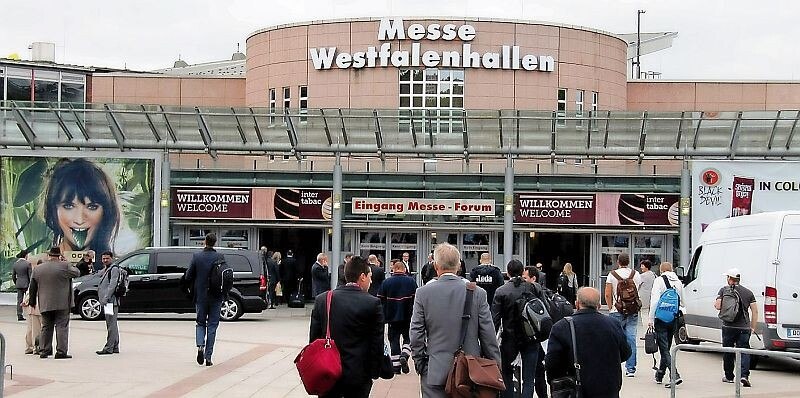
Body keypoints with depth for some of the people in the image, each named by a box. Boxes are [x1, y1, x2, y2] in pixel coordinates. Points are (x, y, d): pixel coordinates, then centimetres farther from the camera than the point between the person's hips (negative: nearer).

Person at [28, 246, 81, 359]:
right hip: (61, 303, -4)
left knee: (46, 327, 13)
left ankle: (44, 350, 13)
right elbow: (77, 273, 2)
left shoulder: (38, 269, 7)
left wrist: (32, 302, 21)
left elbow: (32, 288, 11)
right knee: (61, 327, -2)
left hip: (45, 304, 4)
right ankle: (61, 351, -7)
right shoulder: (64, 266, -9)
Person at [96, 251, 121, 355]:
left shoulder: (114, 269, -9)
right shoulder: (105, 270, 22)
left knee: (111, 325, -11)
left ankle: (109, 348, -13)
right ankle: (115, 347, 18)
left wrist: (106, 298, -22)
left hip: (111, 300, -11)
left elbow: (112, 285, -17)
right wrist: (102, 299, 17)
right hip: (106, 301, 11)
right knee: (111, 324, 13)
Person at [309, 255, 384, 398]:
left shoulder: (322, 300, -1)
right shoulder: (373, 303, -10)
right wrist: (374, 373, 4)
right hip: (358, 375, -2)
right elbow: (377, 343, -7)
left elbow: (313, 337, 4)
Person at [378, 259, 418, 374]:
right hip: (408, 317, -1)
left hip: (392, 317, 1)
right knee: (408, 338, 13)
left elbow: (381, 301, 1)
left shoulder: (386, 282, 0)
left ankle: (396, 365, 5)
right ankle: (404, 355, -12)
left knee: (394, 340, 7)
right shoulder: (411, 281, -2)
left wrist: (384, 317, 10)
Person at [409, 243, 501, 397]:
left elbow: (416, 335, -2)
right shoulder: (478, 293, -4)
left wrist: (420, 365, 9)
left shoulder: (423, 293, -5)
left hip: (435, 373, -1)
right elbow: (489, 337, -1)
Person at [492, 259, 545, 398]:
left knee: (507, 376, 15)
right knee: (529, 379, 4)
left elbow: (495, 319, -9)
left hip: (509, 339, -1)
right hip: (531, 340, 1)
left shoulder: (501, 291, -9)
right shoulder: (535, 288, -3)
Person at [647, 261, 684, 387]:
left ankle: (675, 376, -20)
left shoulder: (659, 280, -9)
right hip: (674, 319, 6)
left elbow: (655, 301, -16)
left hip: (661, 319, -6)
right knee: (666, 348, 17)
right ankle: (659, 375, 28)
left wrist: (650, 318, -14)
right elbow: (681, 302, 15)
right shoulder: (678, 282, 10)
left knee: (664, 349, -7)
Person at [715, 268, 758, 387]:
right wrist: (753, 327, 10)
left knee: (728, 352, 13)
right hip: (744, 328, 1)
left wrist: (715, 303, 14)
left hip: (728, 327, -1)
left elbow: (718, 306, -10)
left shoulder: (724, 290, 0)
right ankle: (744, 375, -19)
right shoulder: (748, 292, 6)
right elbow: (755, 311, 4)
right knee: (744, 351, -1)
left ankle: (729, 376, 21)